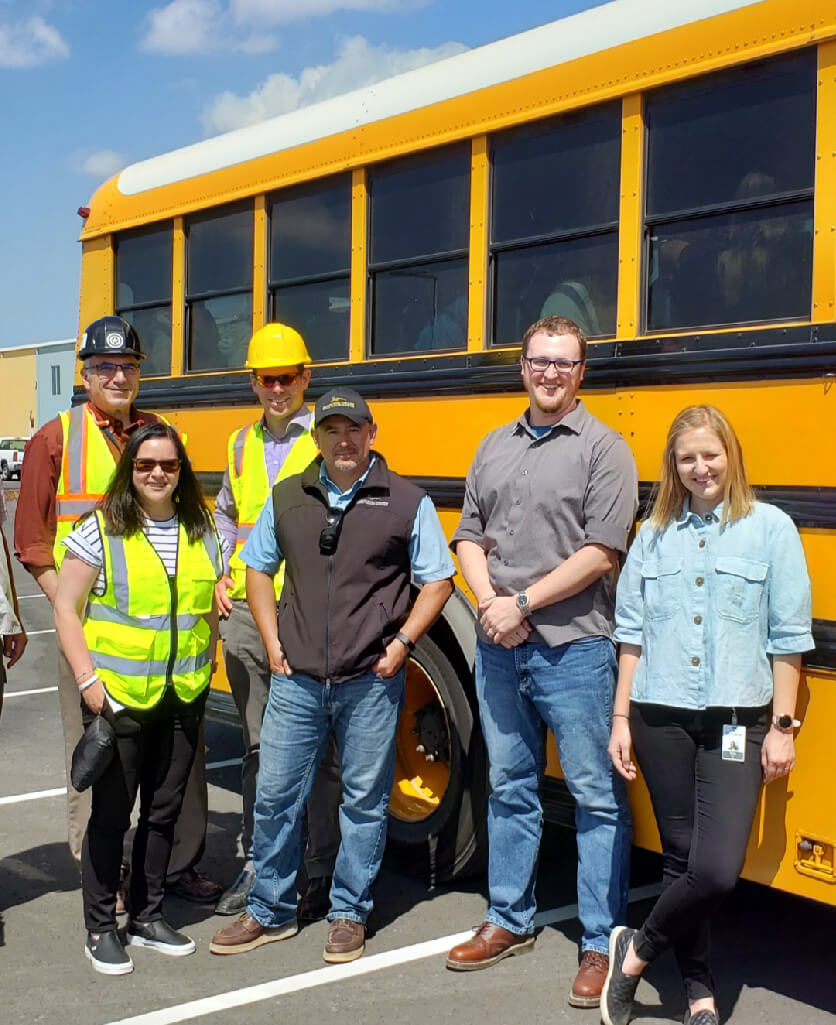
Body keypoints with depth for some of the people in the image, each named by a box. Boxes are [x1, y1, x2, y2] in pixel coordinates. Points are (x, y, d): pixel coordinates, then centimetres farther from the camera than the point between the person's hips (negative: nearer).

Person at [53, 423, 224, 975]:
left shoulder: (202, 531, 6)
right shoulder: (100, 530, -7)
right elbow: (67, 609, -6)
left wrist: (207, 669, 9)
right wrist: (87, 680, -13)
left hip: (184, 697, 4)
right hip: (118, 697, -4)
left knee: (165, 810, 13)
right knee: (111, 815, 4)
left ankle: (148, 917, 28)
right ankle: (101, 929, 18)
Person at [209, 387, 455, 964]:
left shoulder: (408, 503, -1)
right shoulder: (287, 499, 8)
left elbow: (437, 582, 3)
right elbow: (258, 568, 18)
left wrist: (401, 642, -6)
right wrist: (273, 642, 7)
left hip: (371, 682, -2)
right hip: (297, 679, 3)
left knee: (365, 800, 8)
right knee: (276, 795, 8)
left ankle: (350, 915, 24)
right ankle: (270, 912, 25)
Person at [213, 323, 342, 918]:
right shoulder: (242, 443, 15)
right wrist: (218, 576, 13)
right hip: (246, 611, 5)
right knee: (258, 745, 14)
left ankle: (322, 876, 12)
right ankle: (258, 864, 25)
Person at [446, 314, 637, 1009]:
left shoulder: (603, 448, -5)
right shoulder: (496, 446, 12)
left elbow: (601, 553, -13)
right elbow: (469, 536, 12)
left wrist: (523, 601, -15)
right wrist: (490, 603, -6)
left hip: (575, 649, -5)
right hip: (499, 648, 6)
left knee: (598, 799, 2)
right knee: (510, 789, 16)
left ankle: (602, 946, 13)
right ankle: (511, 922, 31)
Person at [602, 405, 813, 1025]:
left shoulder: (771, 529, 0)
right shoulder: (655, 534, 9)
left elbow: (788, 639, 0)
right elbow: (633, 634, 10)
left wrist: (782, 727, -3)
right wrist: (622, 719, 7)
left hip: (735, 720, -2)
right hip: (662, 718, 3)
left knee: (717, 869, -13)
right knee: (681, 858, 9)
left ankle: (638, 949, 12)